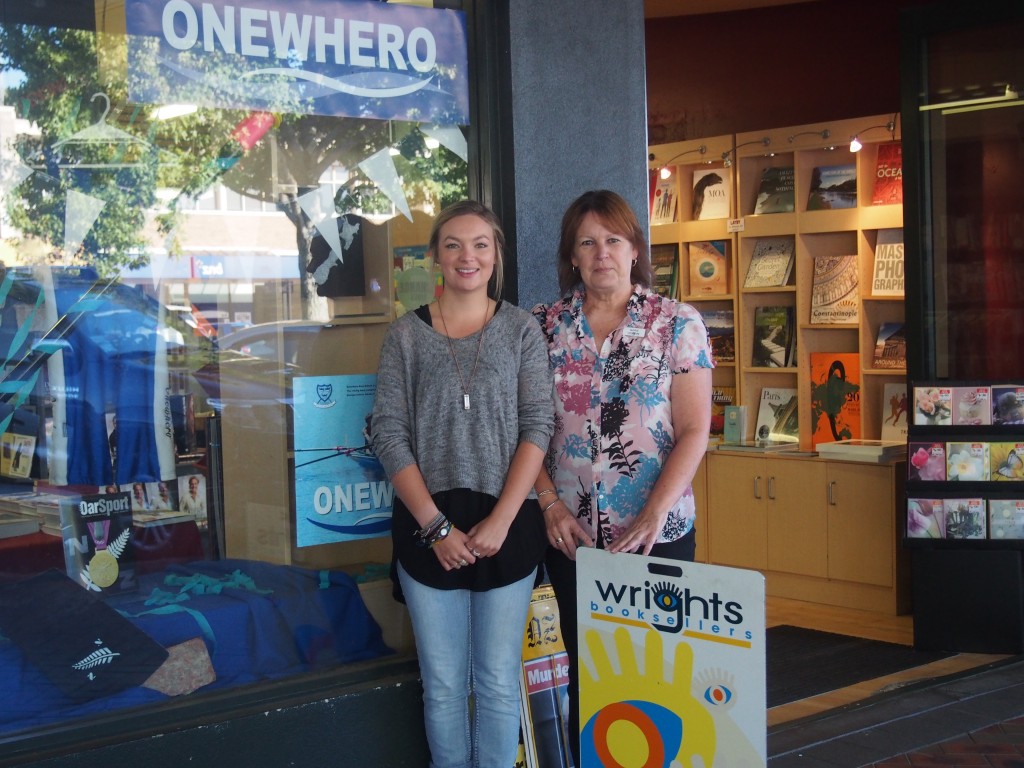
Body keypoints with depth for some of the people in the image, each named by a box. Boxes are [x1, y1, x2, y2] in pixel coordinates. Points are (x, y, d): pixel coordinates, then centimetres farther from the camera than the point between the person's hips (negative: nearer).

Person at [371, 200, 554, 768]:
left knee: (497, 683, 5)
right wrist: (437, 526, -9)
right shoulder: (406, 335, 5)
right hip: (427, 529, 0)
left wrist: (501, 520, -11)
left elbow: (537, 427, -2)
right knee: (443, 685, 7)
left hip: (507, 525, 0)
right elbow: (389, 434, -1)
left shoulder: (520, 329, 5)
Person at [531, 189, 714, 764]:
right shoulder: (544, 326, 5)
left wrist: (654, 515, -16)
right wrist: (551, 504, -7)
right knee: (585, 669, 10)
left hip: (658, 531, -2)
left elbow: (695, 431, -6)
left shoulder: (678, 324, -2)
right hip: (572, 533, 2)